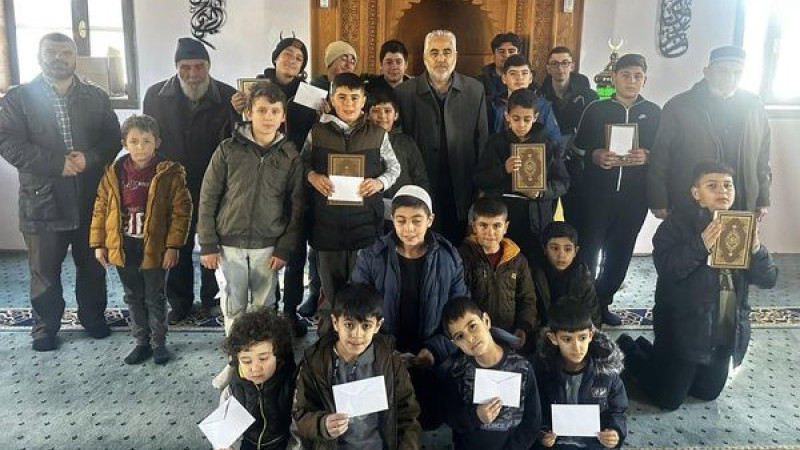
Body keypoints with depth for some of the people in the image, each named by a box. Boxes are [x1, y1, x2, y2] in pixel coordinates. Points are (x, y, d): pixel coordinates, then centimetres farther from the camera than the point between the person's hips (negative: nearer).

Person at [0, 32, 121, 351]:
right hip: (42, 201, -2)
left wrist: (88, 159, -16)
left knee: (93, 265, 14)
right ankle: (46, 325, 25)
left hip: (91, 200, 2)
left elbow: (113, 139, 4)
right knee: (44, 271, 8)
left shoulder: (97, 98, 9)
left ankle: (93, 316, 33)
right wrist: (57, 164, -18)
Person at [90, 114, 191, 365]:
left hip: (155, 249, -4)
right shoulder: (113, 173, 0)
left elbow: (181, 210, -11)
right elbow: (101, 209, 6)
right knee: (133, 299, 16)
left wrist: (173, 245, -14)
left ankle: (158, 343, 26)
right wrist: (98, 244, 3)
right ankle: (142, 342, 30)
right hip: (123, 248, 4)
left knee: (155, 299, 11)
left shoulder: (169, 173, -10)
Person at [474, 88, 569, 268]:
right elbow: (479, 179, 1)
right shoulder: (496, 142, 4)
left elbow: (563, 182, 5)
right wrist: (503, 170, -16)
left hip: (538, 221, 0)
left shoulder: (547, 145, 4)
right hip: (503, 219, 0)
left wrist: (543, 191, -14)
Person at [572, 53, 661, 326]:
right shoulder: (596, 109, 4)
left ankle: (602, 302, 23)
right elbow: (578, 146, 5)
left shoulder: (654, 113, 8)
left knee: (620, 252, 9)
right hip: (597, 193, -2)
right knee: (587, 248, -1)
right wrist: (595, 155, -14)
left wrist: (647, 157, -11)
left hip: (634, 196, 2)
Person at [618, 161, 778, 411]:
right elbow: (665, 268, -25)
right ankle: (631, 350, 27)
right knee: (669, 399, 3)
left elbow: (767, 279, -2)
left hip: (726, 332, 6)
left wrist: (756, 249, -21)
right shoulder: (679, 222, -12)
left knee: (708, 392, 21)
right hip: (684, 330, -6)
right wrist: (701, 245, -37)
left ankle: (649, 351, 39)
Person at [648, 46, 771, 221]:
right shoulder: (678, 107, -3)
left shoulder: (755, 108, 9)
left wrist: (763, 199, 13)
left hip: (742, 209, 3)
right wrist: (658, 202, -5)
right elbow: (659, 158, -4)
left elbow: (763, 159, 16)